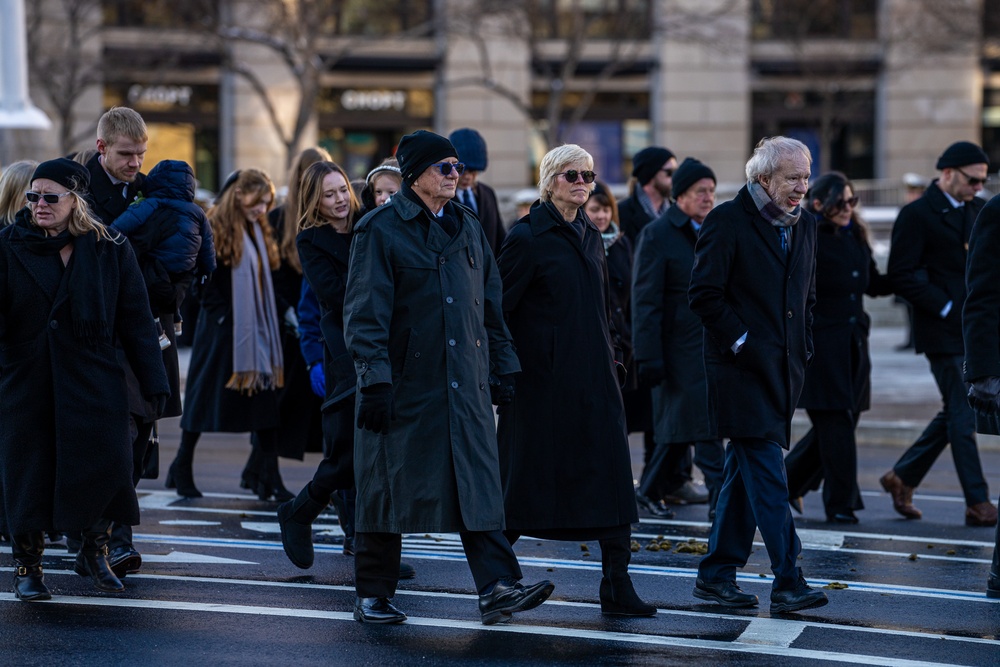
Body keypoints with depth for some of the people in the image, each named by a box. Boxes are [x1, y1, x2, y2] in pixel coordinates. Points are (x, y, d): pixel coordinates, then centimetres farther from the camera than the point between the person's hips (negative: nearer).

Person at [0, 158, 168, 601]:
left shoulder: (110, 250, 3)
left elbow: (135, 318, 5)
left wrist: (153, 379, 2)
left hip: (92, 378, 0)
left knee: (106, 460, -9)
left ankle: (94, 551, 14)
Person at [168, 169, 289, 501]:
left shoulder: (258, 230, 14)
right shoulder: (214, 230, -9)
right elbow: (203, 281, -12)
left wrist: (271, 318, 9)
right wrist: (222, 313, -15)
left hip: (255, 329, 7)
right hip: (221, 330, -7)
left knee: (264, 397, 0)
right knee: (205, 397, 3)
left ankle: (269, 477, -1)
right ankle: (182, 467, 17)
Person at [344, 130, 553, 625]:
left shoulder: (467, 229, 14)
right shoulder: (381, 229, -5)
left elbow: (490, 304, 19)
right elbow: (365, 311, -11)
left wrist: (504, 367, 15)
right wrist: (374, 379, -18)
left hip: (465, 382, 5)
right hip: (404, 381, -5)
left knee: (477, 480, -3)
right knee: (389, 486, 3)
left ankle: (497, 588, -6)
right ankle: (372, 596, 13)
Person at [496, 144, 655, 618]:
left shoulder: (591, 236, 13)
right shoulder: (527, 237, -7)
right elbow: (498, 307, -10)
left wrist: (610, 358, 15)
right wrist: (503, 374, -13)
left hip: (594, 380, 6)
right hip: (543, 378, -6)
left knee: (612, 478, -3)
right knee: (530, 477, 2)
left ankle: (617, 587, -3)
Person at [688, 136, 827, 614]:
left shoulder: (804, 224, 14)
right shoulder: (728, 221, -8)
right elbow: (704, 294, -10)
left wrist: (804, 343, 10)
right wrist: (741, 341, -15)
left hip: (785, 368, 7)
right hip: (742, 366, -7)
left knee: (747, 472, 11)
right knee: (767, 474, -12)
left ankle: (716, 574, 19)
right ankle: (787, 582, -13)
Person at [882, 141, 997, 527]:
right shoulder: (917, 215, -9)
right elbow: (902, 275, -13)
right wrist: (947, 307, -16)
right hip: (944, 332, -8)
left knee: (956, 413, 13)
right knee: (963, 415, -5)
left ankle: (903, 477, 26)